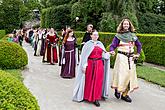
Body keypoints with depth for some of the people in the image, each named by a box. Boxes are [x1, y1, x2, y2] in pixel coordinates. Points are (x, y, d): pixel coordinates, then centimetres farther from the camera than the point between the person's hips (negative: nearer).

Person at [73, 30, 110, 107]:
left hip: (99, 64, 3)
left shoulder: (100, 44, 11)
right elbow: (84, 56, -5)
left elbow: (104, 55, 9)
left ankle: (96, 98, 11)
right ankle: (86, 96, 21)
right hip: (90, 64, -3)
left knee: (98, 82, 3)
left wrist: (109, 54, -9)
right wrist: (84, 66, -10)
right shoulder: (88, 44, -2)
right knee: (89, 81, 6)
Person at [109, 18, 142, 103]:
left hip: (131, 58, 4)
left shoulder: (133, 35, 10)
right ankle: (117, 89, 15)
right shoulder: (118, 36, 0)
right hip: (121, 57, -4)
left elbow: (139, 45, 21)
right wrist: (112, 51, -27)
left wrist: (138, 54, 11)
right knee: (121, 74, -9)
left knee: (130, 74, 3)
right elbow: (113, 45, -6)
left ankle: (125, 94, 13)